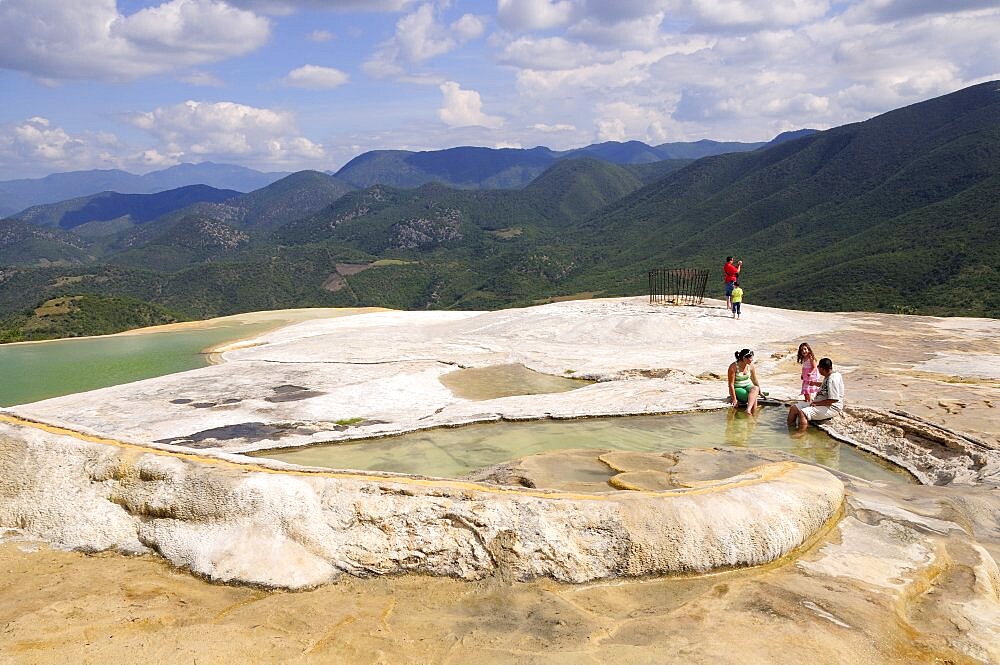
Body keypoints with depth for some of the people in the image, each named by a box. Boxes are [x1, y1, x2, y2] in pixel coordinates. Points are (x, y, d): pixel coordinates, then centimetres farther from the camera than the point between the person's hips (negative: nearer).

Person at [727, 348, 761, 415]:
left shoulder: (751, 366, -3)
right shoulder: (733, 367, -18)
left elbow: (754, 381, 11)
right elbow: (731, 384, -16)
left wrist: (760, 392, 14)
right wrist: (734, 399, -19)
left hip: (747, 386, 5)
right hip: (737, 389, -5)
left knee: (755, 388, -33)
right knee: (754, 398, -31)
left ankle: (748, 409, -47)